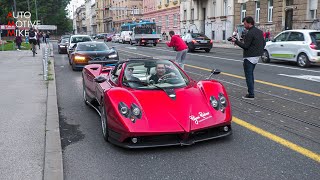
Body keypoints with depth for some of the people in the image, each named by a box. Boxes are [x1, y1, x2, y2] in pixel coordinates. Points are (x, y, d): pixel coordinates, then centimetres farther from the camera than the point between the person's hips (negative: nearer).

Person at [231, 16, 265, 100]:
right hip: (257, 56, 10)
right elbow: (263, 43, 15)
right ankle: (251, 92, 24)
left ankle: (251, 94, -4)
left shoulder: (250, 33, -18)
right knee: (251, 74, 19)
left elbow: (245, 46, -19)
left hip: (249, 57, -10)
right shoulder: (260, 32, 11)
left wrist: (236, 41, -11)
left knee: (248, 76, -4)